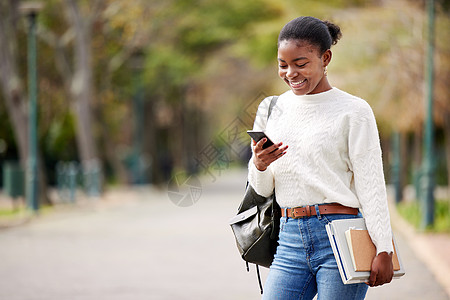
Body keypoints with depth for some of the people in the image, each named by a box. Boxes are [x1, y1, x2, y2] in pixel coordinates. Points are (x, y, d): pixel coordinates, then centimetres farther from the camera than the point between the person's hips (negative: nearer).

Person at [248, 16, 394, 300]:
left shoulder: (353, 111, -1)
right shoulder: (273, 108, 13)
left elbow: (371, 184, -3)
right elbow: (263, 189, 18)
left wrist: (384, 249, -9)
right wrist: (259, 166, -6)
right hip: (290, 240, 5)